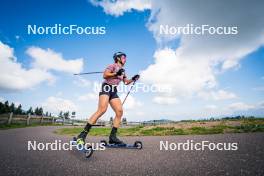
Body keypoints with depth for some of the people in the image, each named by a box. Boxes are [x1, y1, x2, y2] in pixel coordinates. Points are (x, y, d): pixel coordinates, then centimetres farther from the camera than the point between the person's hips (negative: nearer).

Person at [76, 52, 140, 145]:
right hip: (107, 87, -8)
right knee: (102, 110, -27)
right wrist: (116, 73, -18)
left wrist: (133, 79, 13)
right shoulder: (113, 65, 4)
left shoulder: (122, 71, 26)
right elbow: (105, 75, -10)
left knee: (119, 112, -10)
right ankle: (83, 134, -24)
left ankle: (112, 136, -7)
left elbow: (126, 82, 29)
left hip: (114, 92, 8)